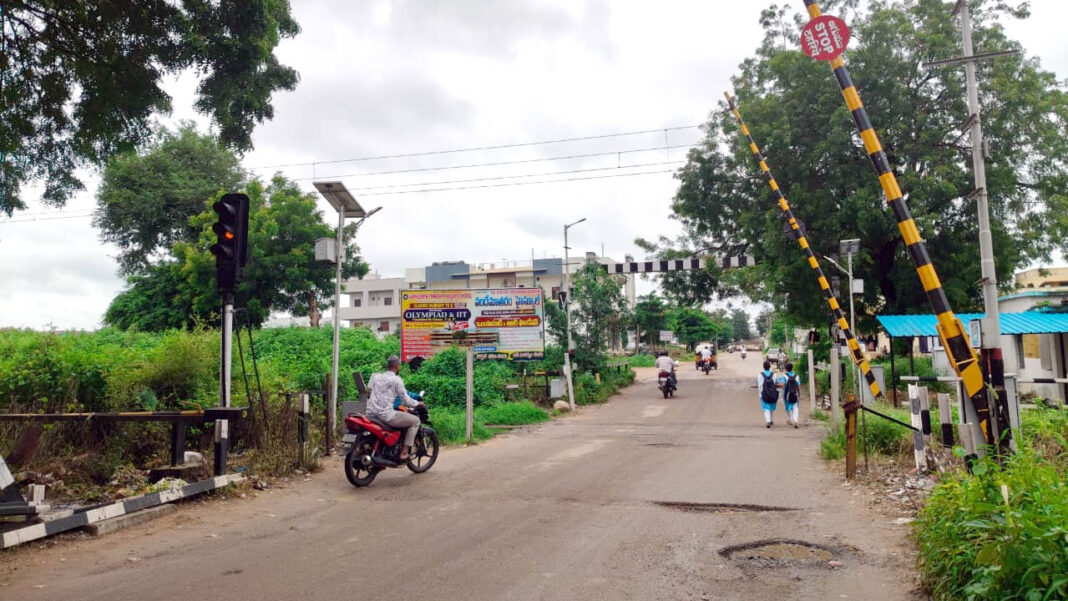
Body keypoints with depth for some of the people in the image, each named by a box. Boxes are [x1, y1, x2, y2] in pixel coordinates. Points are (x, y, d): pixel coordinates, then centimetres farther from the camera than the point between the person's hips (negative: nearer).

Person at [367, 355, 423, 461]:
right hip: (386, 415, -8)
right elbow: (405, 400, -4)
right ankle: (404, 452, -1)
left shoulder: (375, 376, 15)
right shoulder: (396, 379, -4)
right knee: (415, 421, 5)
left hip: (370, 414, 8)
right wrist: (417, 403, 15)